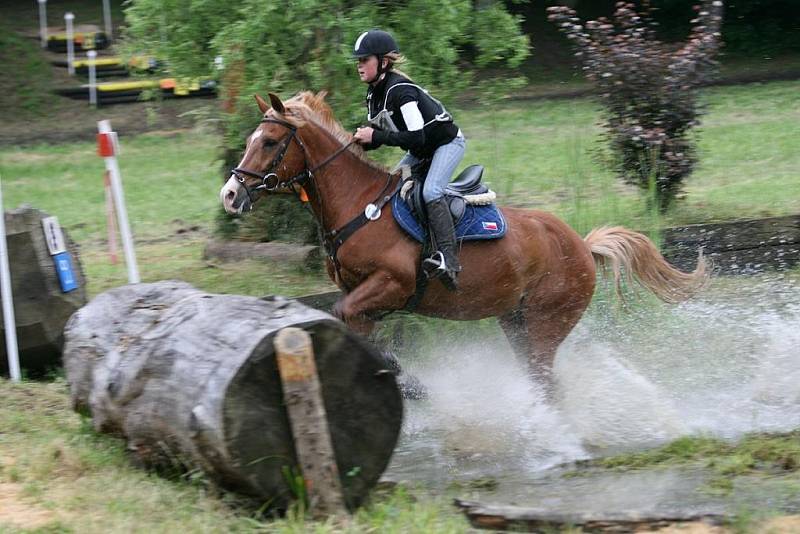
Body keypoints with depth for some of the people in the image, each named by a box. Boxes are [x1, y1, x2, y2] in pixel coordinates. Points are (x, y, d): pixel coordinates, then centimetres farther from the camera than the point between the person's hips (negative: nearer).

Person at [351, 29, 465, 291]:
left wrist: (375, 136, -33)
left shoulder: (400, 91, -30)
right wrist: (362, 140, -15)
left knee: (430, 191, -29)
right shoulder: (374, 94, 0)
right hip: (422, 151, 10)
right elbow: (377, 133, 7)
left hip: (447, 143, -10)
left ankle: (449, 260, -36)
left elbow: (416, 138, -34)